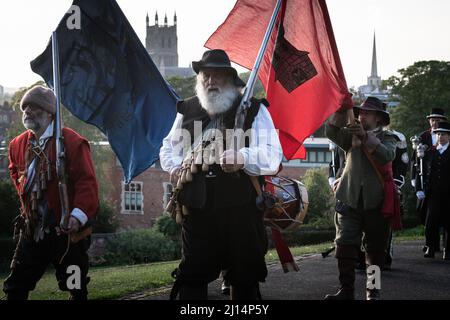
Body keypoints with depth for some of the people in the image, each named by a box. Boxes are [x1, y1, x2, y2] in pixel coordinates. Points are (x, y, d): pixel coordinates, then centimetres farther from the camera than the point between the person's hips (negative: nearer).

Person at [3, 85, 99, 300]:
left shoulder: (72, 142, -12)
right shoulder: (18, 144, 9)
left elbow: (87, 181, -18)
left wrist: (79, 214, -30)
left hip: (66, 229, -6)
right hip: (32, 229, 6)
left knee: (76, 288, 5)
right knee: (16, 287, 8)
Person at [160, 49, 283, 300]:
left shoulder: (253, 110, 1)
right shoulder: (187, 110, 13)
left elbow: (272, 157, -10)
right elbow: (169, 147, 26)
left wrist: (242, 158, -30)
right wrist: (175, 166, 3)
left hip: (240, 211, -3)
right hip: (197, 209, 3)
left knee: (245, 279, 5)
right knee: (191, 278, 8)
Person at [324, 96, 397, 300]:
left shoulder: (387, 137, 7)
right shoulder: (352, 135, 15)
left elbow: (387, 156, -14)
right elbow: (331, 132, -4)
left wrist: (366, 137, -23)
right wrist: (341, 110, -17)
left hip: (376, 200, -2)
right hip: (350, 199, 2)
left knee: (375, 248, 5)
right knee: (345, 245, -6)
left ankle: (373, 290, 15)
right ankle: (346, 290, -5)